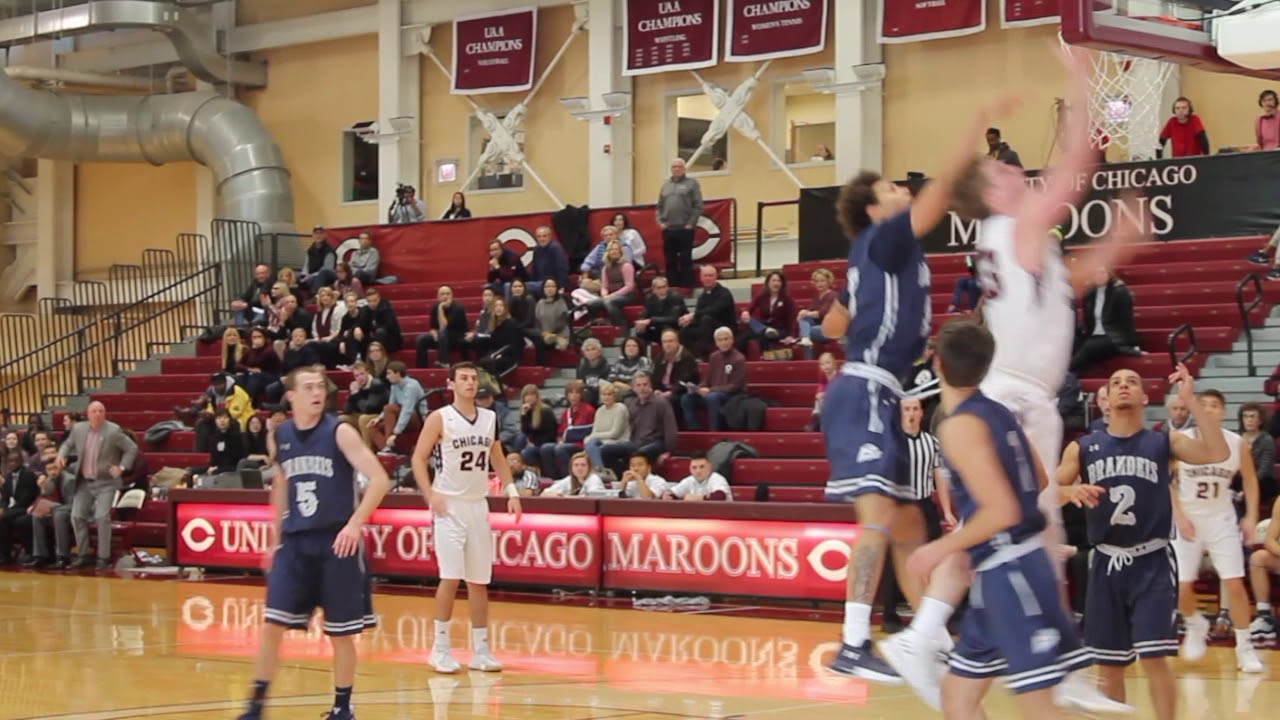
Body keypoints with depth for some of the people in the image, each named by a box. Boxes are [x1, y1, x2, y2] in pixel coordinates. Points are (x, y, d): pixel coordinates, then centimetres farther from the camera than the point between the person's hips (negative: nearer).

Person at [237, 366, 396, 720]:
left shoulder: (339, 432, -8)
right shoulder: (278, 437, 6)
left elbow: (380, 479, -14)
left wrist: (355, 523, -23)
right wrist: (276, 541, 20)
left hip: (337, 541, -3)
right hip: (295, 541, 3)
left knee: (340, 633, 4)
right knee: (272, 624, -3)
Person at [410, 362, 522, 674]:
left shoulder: (490, 418, 9)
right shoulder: (439, 419, -6)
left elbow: (497, 458, 18)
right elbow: (418, 458, -7)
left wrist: (511, 491, 5)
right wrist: (430, 494, -18)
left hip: (478, 505, 5)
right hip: (449, 505, -5)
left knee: (479, 580, 6)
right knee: (451, 577, -10)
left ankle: (480, 649, 12)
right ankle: (441, 648, -1)